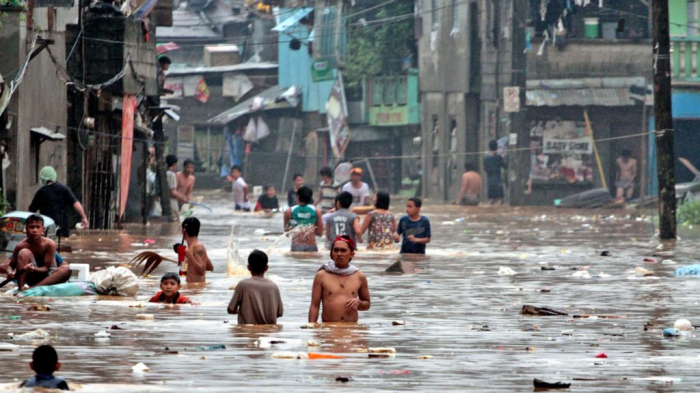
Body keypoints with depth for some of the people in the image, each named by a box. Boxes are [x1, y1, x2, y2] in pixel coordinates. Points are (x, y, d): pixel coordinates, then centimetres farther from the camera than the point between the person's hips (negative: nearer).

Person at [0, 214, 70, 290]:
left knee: (66, 269, -32)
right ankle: (20, 288, -31)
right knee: (24, 252, -24)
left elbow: (47, 268, -18)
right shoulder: (21, 246, -13)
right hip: (31, 277, 0)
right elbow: (10, 265, -7)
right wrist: (10, 272, -33)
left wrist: (34, 269, -40)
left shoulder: (49, 244, -17)